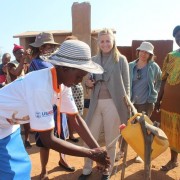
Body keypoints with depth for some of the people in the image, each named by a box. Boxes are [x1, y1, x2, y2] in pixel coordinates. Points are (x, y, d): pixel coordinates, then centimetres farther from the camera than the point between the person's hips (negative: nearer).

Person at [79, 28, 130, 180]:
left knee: (111, 140, 10)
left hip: (113, 104, -3)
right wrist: (88, 83, -7)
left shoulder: (121, 59, -1)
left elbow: (126, 85, -1)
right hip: (96, 103, 4)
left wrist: (126, 106, -4)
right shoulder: (94, 60, 9)